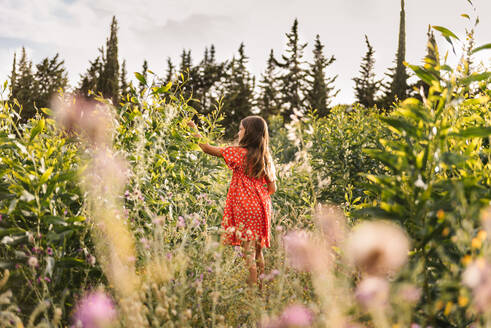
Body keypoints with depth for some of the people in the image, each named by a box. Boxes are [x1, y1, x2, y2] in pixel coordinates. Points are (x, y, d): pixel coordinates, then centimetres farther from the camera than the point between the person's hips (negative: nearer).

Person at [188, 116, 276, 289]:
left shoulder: (239, 153, -10)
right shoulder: (265, 156, 7)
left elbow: (209, 149, -4)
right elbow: (272, 188, 8)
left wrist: (195, 131, 8)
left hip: (245, 208, -7)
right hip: (261, 208, 7)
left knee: (248, 249, -4)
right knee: (258, 249, 15)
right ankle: (261, 286, 21)